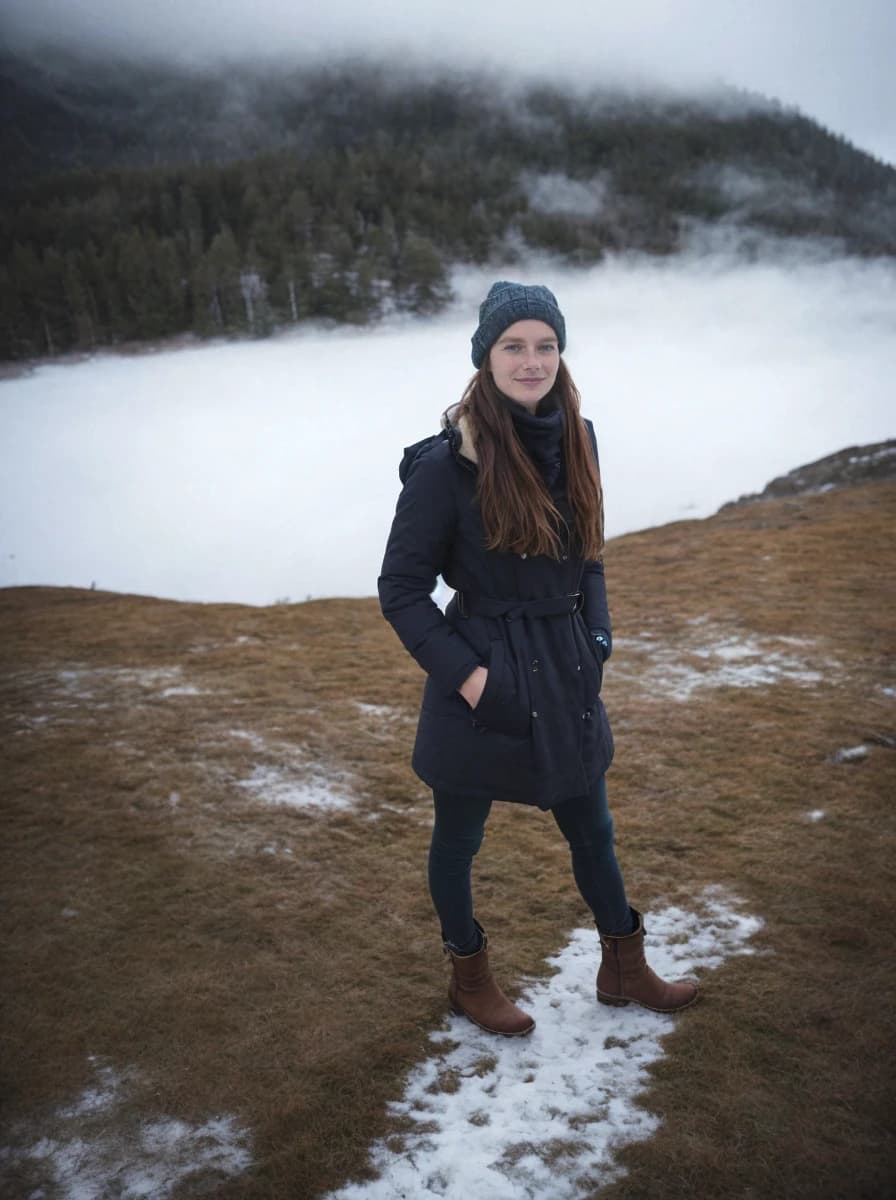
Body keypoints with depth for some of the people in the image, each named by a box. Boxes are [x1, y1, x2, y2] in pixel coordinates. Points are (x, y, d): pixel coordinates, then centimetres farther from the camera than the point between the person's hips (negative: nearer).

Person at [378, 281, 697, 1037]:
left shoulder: (575, 440, 0)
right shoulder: (447, 462, -18)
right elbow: (401, 589, -12)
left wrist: (597, 639, 2)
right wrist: (466, 675, -16)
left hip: (568, 677, 6)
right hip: (483, 679, -5)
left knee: (593, 831, 21)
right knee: (459, 838, 15)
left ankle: (623, 968, 43)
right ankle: (469, 979, 39)